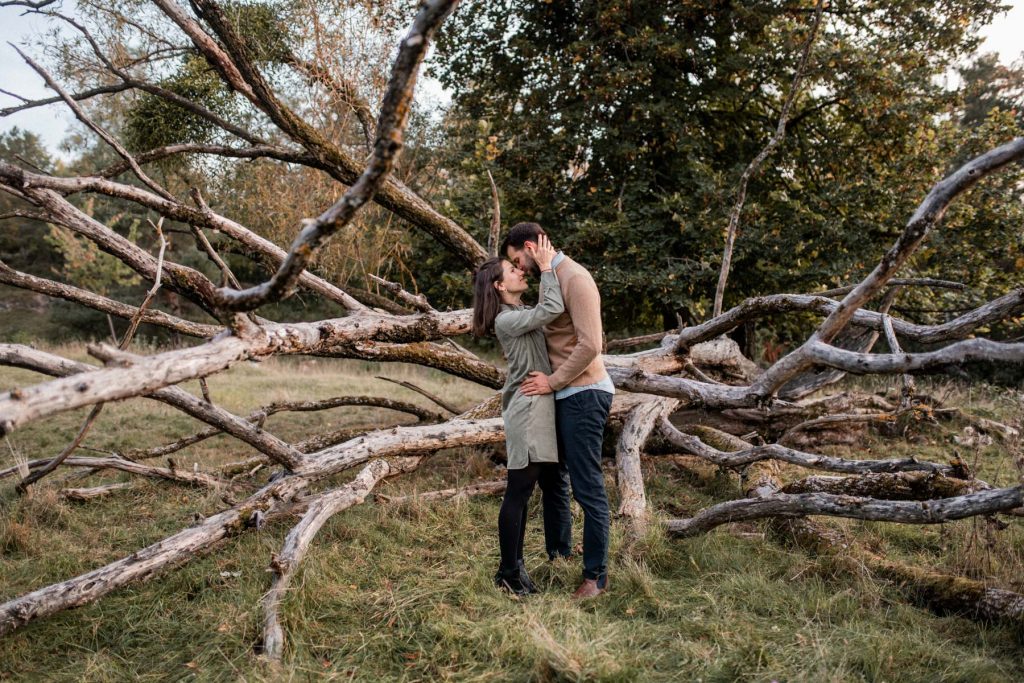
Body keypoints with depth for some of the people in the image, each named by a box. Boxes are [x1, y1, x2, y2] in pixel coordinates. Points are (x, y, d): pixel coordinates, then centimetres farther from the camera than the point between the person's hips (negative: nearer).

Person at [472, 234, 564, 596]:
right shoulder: (506, 320, -13)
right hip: (526, 411, -10)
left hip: (539, 409, 10)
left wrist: (549, 263, 11)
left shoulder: (522, 313, 18)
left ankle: (514, 565, 24)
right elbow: (554, 308, -23)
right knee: (518, 492, -3)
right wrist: (545, 268, -14)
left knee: (522, 491, 14)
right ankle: (509, 573, 6)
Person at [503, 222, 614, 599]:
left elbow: (590, 345, -22)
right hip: (559, 395, 10)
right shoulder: (547, 278, 14)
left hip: (583, 394, -10)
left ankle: (595, 576, 8)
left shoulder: (575, 278, -15)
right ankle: (558, 555, 33)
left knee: (588, 487, -3)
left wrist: (552, 381, -18)